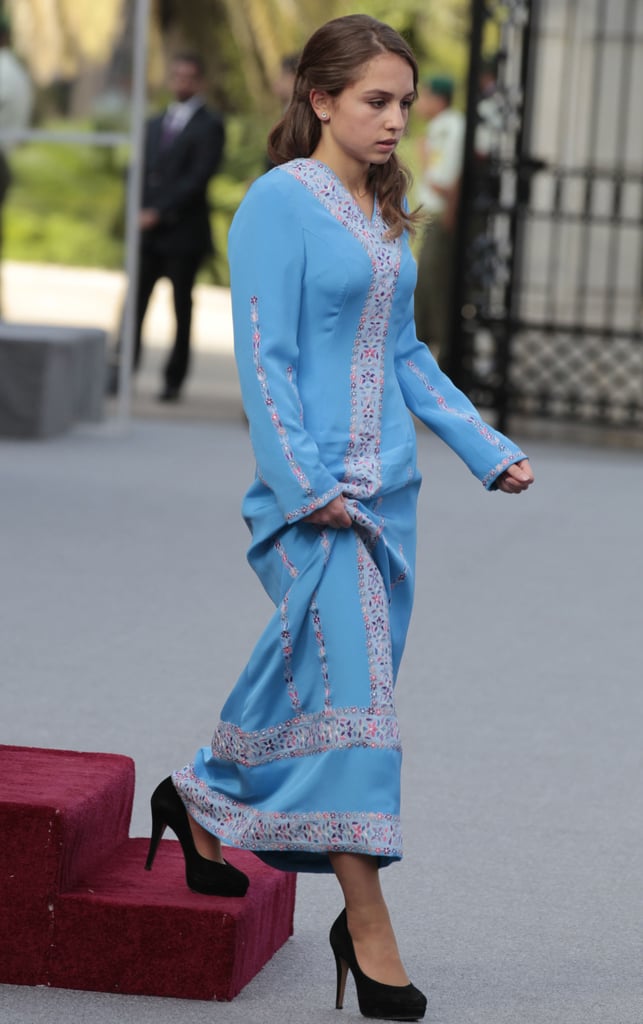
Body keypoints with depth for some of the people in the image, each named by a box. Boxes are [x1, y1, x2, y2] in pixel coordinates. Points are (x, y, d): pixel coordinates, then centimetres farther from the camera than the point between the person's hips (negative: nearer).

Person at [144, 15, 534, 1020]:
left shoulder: (387, 213, 14)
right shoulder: (280, 203, -9)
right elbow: (265, 358, -13)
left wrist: (487, 448, 16)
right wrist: (305, 484, -19)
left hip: (388, 484, 8)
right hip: (314, 491, -8)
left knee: (334, 680, 10)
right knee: (352, 686, -10)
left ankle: (204, 800, 32)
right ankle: (370, 930, -8)